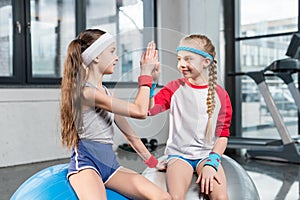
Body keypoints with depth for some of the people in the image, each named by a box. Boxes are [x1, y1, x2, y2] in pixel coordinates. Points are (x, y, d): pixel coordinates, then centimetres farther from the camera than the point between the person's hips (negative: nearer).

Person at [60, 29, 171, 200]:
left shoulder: (105, 92, 15)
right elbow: (140, 111, -16)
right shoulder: (86, 91, -14)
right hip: (86, 162, -8)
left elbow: (126, 129, 19)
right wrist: (146, 74, -4)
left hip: (110, 163, 8)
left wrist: (152, 160, 20)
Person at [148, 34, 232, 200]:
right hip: (178, 154, 0)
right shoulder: (175, 88, 3)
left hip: (207, 155, 1)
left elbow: (223, 134, 3)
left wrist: (212, 162, -8)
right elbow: (149, 109, -11)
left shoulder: (220, 94, 2)